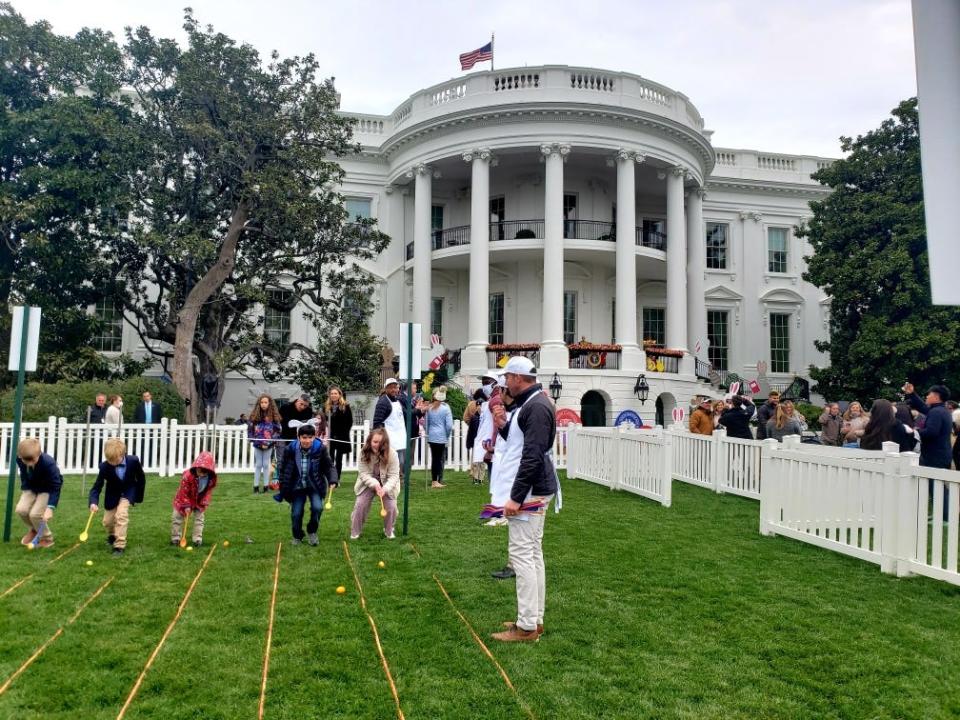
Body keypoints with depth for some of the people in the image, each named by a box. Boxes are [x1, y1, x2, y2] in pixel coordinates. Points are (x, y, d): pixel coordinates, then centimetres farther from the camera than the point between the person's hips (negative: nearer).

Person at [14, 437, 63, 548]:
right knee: (21, 510, -14)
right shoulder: (19, 460, -20)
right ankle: (34, 530, 18)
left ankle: (47, 538, 6)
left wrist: (50, 507, -40)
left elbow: (56, 487, -32)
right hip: (31, 488, 5)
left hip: (48, 490, -5)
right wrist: (24, 489, -1)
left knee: (35, 514, -20)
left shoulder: (48, 463, -36)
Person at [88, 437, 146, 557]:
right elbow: (97, 487, -24)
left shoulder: (134, 461, -27)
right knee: (107, 521, 7)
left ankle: (120, 545, -13)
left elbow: (141, 479, -10)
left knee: (121, 514, -24)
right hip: (112, 494, 2)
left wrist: (139, 497, -4)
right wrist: (93, 502, -42)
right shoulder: (104, 467, -27)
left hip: (128, 492, -2)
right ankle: (112, 536, 44)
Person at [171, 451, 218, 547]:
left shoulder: (211, 479, -25)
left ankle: (197, 538, 9)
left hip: (199, 501, 2)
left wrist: (204, 503, -13)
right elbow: (183, 492, -26)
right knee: (177, 517, 4)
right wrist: (186, 506, -23)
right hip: (184, 500, -2)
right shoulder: (187, 475, -36)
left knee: (200, 518, 0)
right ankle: (175, 538, 18)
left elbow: (208, 492, -6)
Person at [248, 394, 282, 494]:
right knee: (258, 465, 8)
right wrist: (255, 441, -7)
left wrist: (269, 442, -9)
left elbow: (278, 431, -2)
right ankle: (256, 486, 13)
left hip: (269, 445, -1)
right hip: (257, 445, 1)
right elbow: (250, 429, 1)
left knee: (266, 465, 6)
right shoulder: (254, 415, -2)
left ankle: (265, 486, 13)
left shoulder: (274, 416, -4)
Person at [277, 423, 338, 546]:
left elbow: (329, 466, -9)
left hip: (315, 486, -1)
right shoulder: (290, 450, -14)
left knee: (317, 507, -20)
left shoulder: (320, 449, -15)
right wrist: (283, 491, -1)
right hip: (297, 487, 1)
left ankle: (312, 532, 9)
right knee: (296, 513, -2)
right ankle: (297, 536, 27)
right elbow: (283, 470, -3)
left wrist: (333, 480, -27)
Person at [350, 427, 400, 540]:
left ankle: (389, 531, 16)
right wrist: (375, 484, -34)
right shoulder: (363, 453, -20)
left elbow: (393, 476, -22)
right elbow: (363, 474, -18)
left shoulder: (391, 454, -24)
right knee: (360, 504, -11)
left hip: (386, 484, -1)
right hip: (368, 483, 1)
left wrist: (384, 489, -38)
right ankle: (355, 531, 11)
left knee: (391, 506, -11)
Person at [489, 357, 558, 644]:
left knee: (522, 554, -7)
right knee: (533, 554, 14)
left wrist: (516, 497, -24)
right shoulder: (527, 404, 14)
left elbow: (533, 456, -24)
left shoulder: (537, 407, -18)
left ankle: (527, 627, 0)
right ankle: (534, 620, 22)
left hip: (530, 493, -11)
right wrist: (503, 426, 5)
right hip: (533, 493, 11)